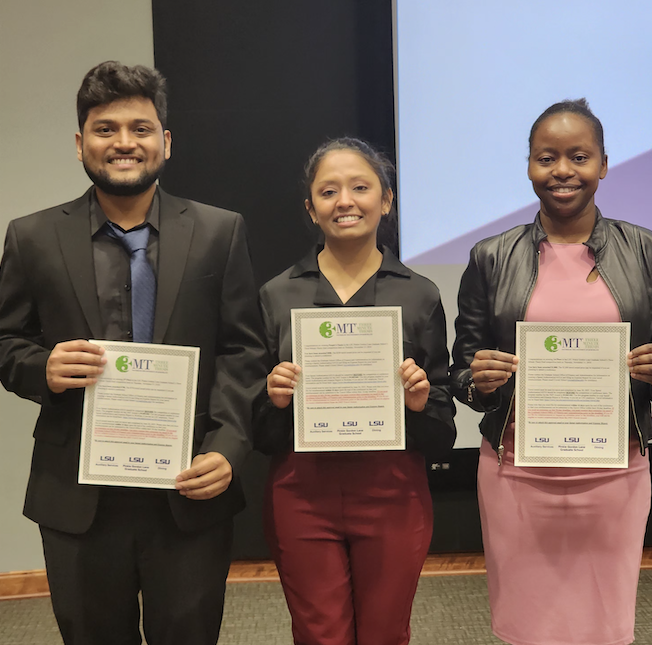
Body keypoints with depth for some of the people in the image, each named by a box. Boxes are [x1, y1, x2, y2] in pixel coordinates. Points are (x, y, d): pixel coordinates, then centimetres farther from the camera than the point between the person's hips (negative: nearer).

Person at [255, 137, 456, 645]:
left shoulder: (420, 295, 0)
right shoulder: (278, 295, 2)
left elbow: (442, 433, 5)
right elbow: (258, 431, 7)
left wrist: (421, 402, -16)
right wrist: (274, 398, -14)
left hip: (393, 493, 0)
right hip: (302, 494, 0)